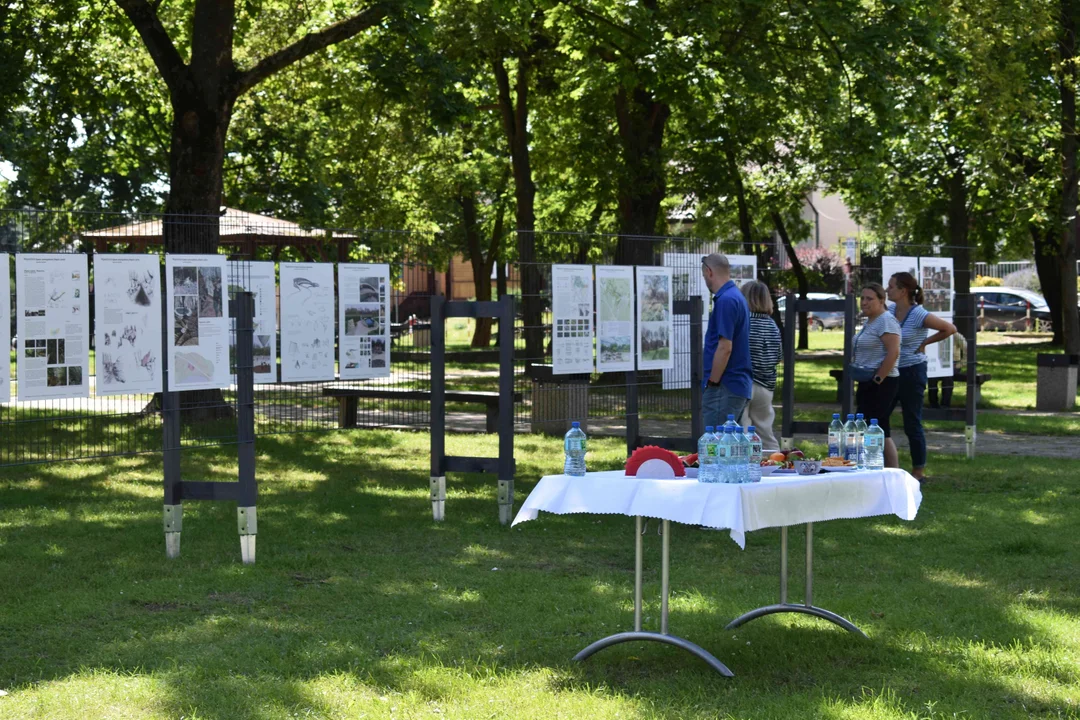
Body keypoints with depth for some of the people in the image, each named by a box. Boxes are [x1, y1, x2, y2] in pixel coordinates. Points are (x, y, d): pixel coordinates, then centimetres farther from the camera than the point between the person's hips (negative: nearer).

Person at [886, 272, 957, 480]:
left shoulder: (918, 315, -16)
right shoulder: (891, 310, 5)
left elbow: (950, 329, -12)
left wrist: (925, 342, -6)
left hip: (912, 372, -7)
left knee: (912, 425, 0)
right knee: (877, 419, 5)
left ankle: (918, 473, 11)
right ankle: (892, 468, 14)